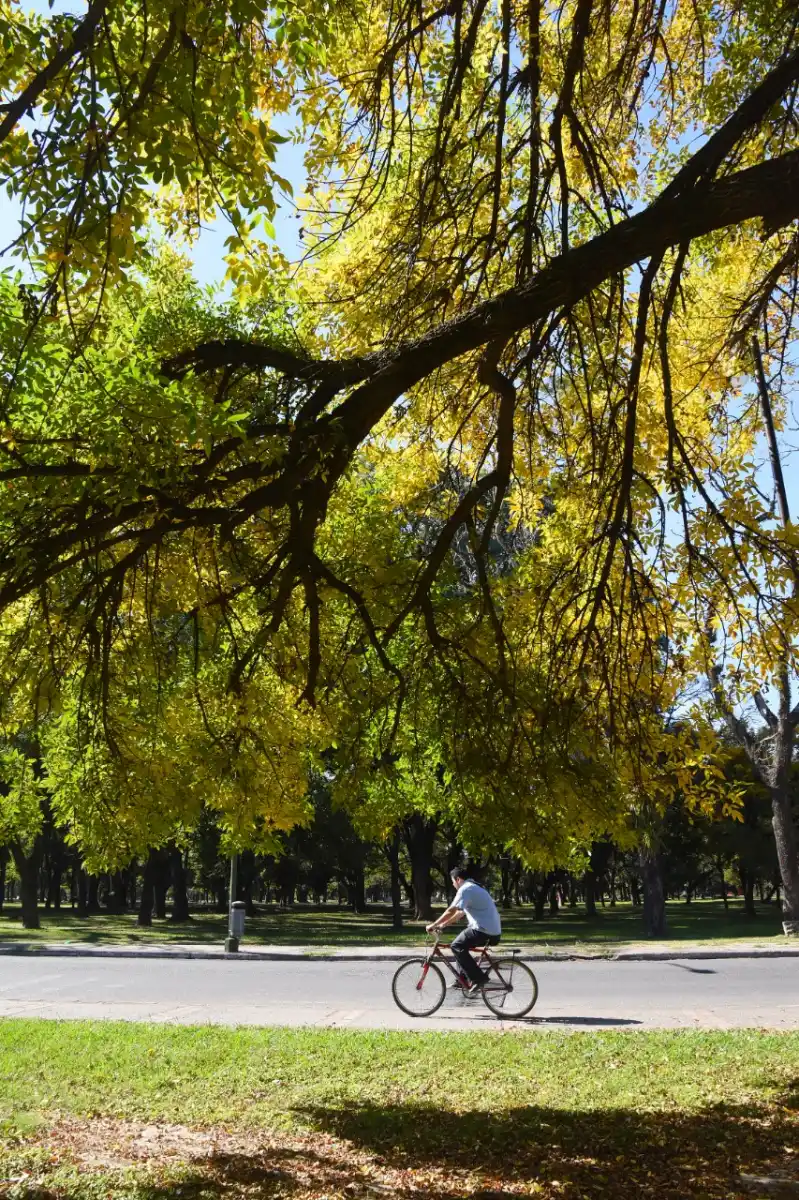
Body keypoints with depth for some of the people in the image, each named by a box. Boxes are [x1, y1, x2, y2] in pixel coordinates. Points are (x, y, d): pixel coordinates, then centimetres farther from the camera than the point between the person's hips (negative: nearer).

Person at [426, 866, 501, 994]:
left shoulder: (465, 889, -11)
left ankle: (478, 979, -9)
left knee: (457, 946, -10)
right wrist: (442, 925, 20)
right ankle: (464, 978, 20)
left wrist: (434, 925, -10)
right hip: (492, 930, 10)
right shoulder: (473, 888, 21)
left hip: (485, 931, -10)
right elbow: (460, 913, 23)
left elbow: (451, 911, -17)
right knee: (461, 945, 19)